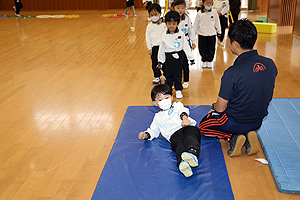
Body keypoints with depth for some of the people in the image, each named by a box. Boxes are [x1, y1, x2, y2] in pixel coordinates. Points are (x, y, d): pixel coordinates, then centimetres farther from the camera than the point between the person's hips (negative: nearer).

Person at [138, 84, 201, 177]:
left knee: (190, 138, -37)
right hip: (174, 133, 0)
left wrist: (184, 117, -17)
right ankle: (182, 163, -65)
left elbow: (182, 110, 9)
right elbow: (153, 130, 34)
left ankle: (193, 153, -67)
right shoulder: (158, 116, 39)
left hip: (189, 127, 0)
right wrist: (146, 135, 9)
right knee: (179, 145, -35)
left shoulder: (177, 105, 33)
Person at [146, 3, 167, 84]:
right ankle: (157, 76, 25)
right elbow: (148, 38, 4)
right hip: (154, 47, 1)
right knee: (155, 62, 9)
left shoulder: (165, 24, -4)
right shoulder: (150, 26, 0)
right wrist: (149, 48, 1)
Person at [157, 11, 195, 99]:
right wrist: (160, 61, 7)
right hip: (168, 57, 1)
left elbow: (186, 46, -1)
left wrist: (191, 58, 1)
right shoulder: (165, 36, -2)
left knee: (178, 74, 8)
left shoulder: (181, 34, -7)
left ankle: (178, 90, 24)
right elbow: (161, 49, 5)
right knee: (168, 74, 10)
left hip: (178, 57, -1)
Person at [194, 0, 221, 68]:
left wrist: (219, 31, 12)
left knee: (211, 49, 8)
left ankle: (209, 61, 25)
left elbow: (217, 22, 8)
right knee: (202, 49, 6)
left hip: (212, 34, 0)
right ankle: (204, 61, 25)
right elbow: (196, 24, 4)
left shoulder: (214, 12, -4)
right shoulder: (199, 13, -6)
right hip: (202, 34, 0)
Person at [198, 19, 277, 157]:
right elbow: (266, 97, 5)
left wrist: (214, 106, 4)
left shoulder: (232, 74, -30)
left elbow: (220, 108, -20)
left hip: (236, 123, -6)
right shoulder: (270, 64, -11)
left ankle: (233, 136, 0)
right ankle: (249, 135, 9)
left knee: (203, 126, 21)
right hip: (258, 122, 6)